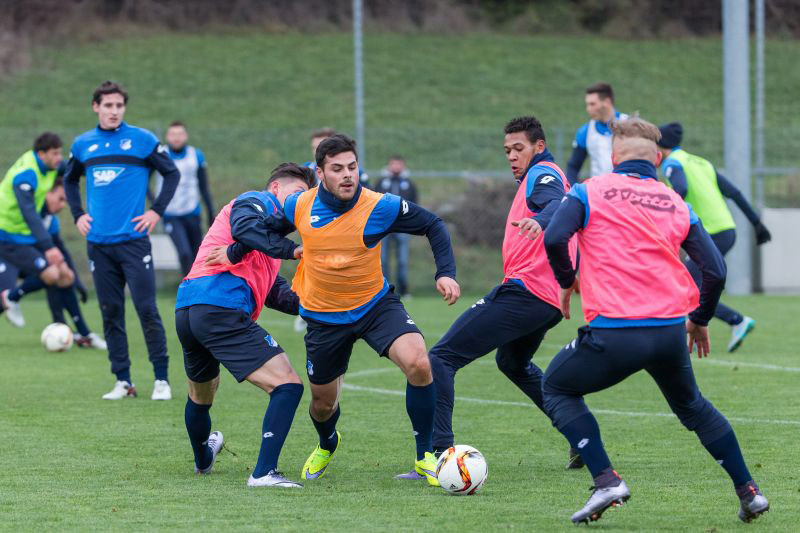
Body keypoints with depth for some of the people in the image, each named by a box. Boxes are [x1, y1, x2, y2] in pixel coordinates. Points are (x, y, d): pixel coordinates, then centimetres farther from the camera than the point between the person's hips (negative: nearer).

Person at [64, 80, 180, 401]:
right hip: (99, 242, 4)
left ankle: (161, 380, -1)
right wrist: (77, 215, 14)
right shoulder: (83, 145, 10)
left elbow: (172, 173, 6)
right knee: (110, 313, 6)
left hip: (133, 239, -4)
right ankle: (123, 382, 11)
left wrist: (157, 211, -3)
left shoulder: (142, 140, -1)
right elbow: (70, 180, 26)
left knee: (147, 310, -7)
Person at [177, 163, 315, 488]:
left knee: (201, 393, 35)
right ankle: (264, 473, -21)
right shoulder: (261, 201, 7)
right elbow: (244, 225, -18)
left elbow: (275, 293, 24)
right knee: (288, 385, -13)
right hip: (221, 311, -11)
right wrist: (289, 250, -14)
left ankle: (203, 459, 60)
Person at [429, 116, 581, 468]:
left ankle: (439, 452, -24)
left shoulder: (542, 174, -6)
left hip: (524, 290, -11)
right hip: (549, 301, 11)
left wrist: (539, 221, -49)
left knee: (441, 357, -13)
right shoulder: (547, 177, 24)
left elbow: (557, 204, -29)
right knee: (513, 363, 36)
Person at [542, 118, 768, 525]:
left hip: (613, 333, -4)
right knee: (690, 404, 30)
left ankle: (606, 480, 2)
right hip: (671, 331, 4)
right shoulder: (677, 205, 14)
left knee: (557, 388, 20)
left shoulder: (591, 191, 4)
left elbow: (554, 238, -11)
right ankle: (749, 492, 27)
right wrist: (700, 320, 24)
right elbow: (715, 270, 8)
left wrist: (566, 281, 9)